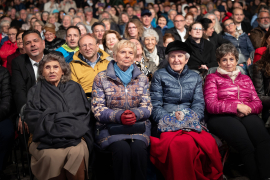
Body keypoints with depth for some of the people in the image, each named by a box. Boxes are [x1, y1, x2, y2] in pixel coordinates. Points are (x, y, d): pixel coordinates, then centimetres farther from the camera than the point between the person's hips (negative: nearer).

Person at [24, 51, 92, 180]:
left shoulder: (74, 88, 21)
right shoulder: (35, 91, 18)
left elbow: (85, 113, 13)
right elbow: (31, 116, 5)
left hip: (73, 136, 1)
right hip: (46, 139, 0)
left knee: (77, 152, -32)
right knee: (52, 155, -32)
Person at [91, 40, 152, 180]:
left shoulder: (142, 78, 13)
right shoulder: (101, 78, 5)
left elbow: (147, 107, 8)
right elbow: (97, 109, -1)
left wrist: (136, 114, -15)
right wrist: (119, 116, -18)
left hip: (138, 125, 2)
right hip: (110, 126, -1)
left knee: (138, 148, -29)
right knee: (122, 149, -31)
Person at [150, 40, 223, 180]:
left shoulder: (195, 78, 20)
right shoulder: (159, 76, 13)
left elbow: (199, 104, 8)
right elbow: (155, 105, 4)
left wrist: (189, 118, -12)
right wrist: (170, 119, -14)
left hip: (191, 123, 2)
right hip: (167, 125, -2)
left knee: (209, 142, -32)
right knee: (180, 143, -37)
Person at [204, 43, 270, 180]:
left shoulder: (245, 79, 28)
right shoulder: (212, 78, 16)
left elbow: (258, 103, 19)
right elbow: (211, 105, 1)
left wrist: (247, 107, -5)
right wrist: (237, 106, -8)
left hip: (246, 116, 4)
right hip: (222, 117, -3)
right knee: (246, 145, -34)